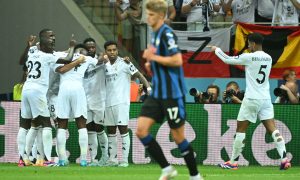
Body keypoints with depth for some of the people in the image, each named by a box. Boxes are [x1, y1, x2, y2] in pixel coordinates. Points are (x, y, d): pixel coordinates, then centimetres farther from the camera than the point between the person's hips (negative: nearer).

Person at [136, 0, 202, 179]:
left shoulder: (167, 34, -14)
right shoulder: (155, 34, 15)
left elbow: (177, 60, -24)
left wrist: (153, 57, -16)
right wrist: (150, 64, 7)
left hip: (172, 94, -9)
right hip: (157, 93, 9)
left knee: (178, 137, -1)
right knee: (141, 130, -4)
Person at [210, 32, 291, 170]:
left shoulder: (249, 57, -10)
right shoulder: (268, 58, 9)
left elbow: (227, 59, 0)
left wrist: (216, 50, 18)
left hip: (251, 99, -5)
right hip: (266, 99, 5)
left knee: (241, 130, 6)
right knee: (272, 129, -1)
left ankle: (233, 162, 12)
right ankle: (284, 159, -16)